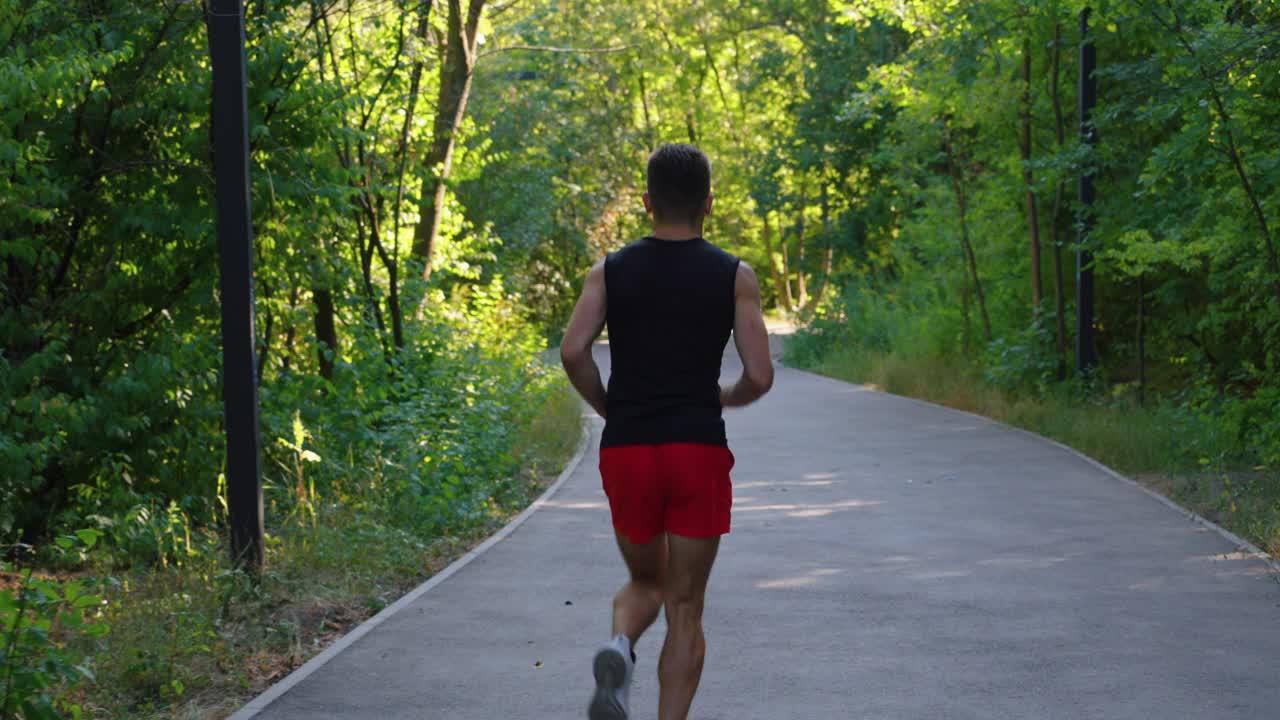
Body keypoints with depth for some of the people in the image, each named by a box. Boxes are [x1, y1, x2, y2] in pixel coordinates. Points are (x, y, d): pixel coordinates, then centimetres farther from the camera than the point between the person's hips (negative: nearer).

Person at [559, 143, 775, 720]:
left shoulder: (610, 271, 6)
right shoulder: (733, 276, 2)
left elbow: (573, 352, -8)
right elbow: (759, 376, -4)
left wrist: (608, 408, 8)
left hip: (626, 451, 2)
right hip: (698, 451, -2)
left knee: (645, 582, 21)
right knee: (685, 609, 7)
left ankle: (620, 646, -11)